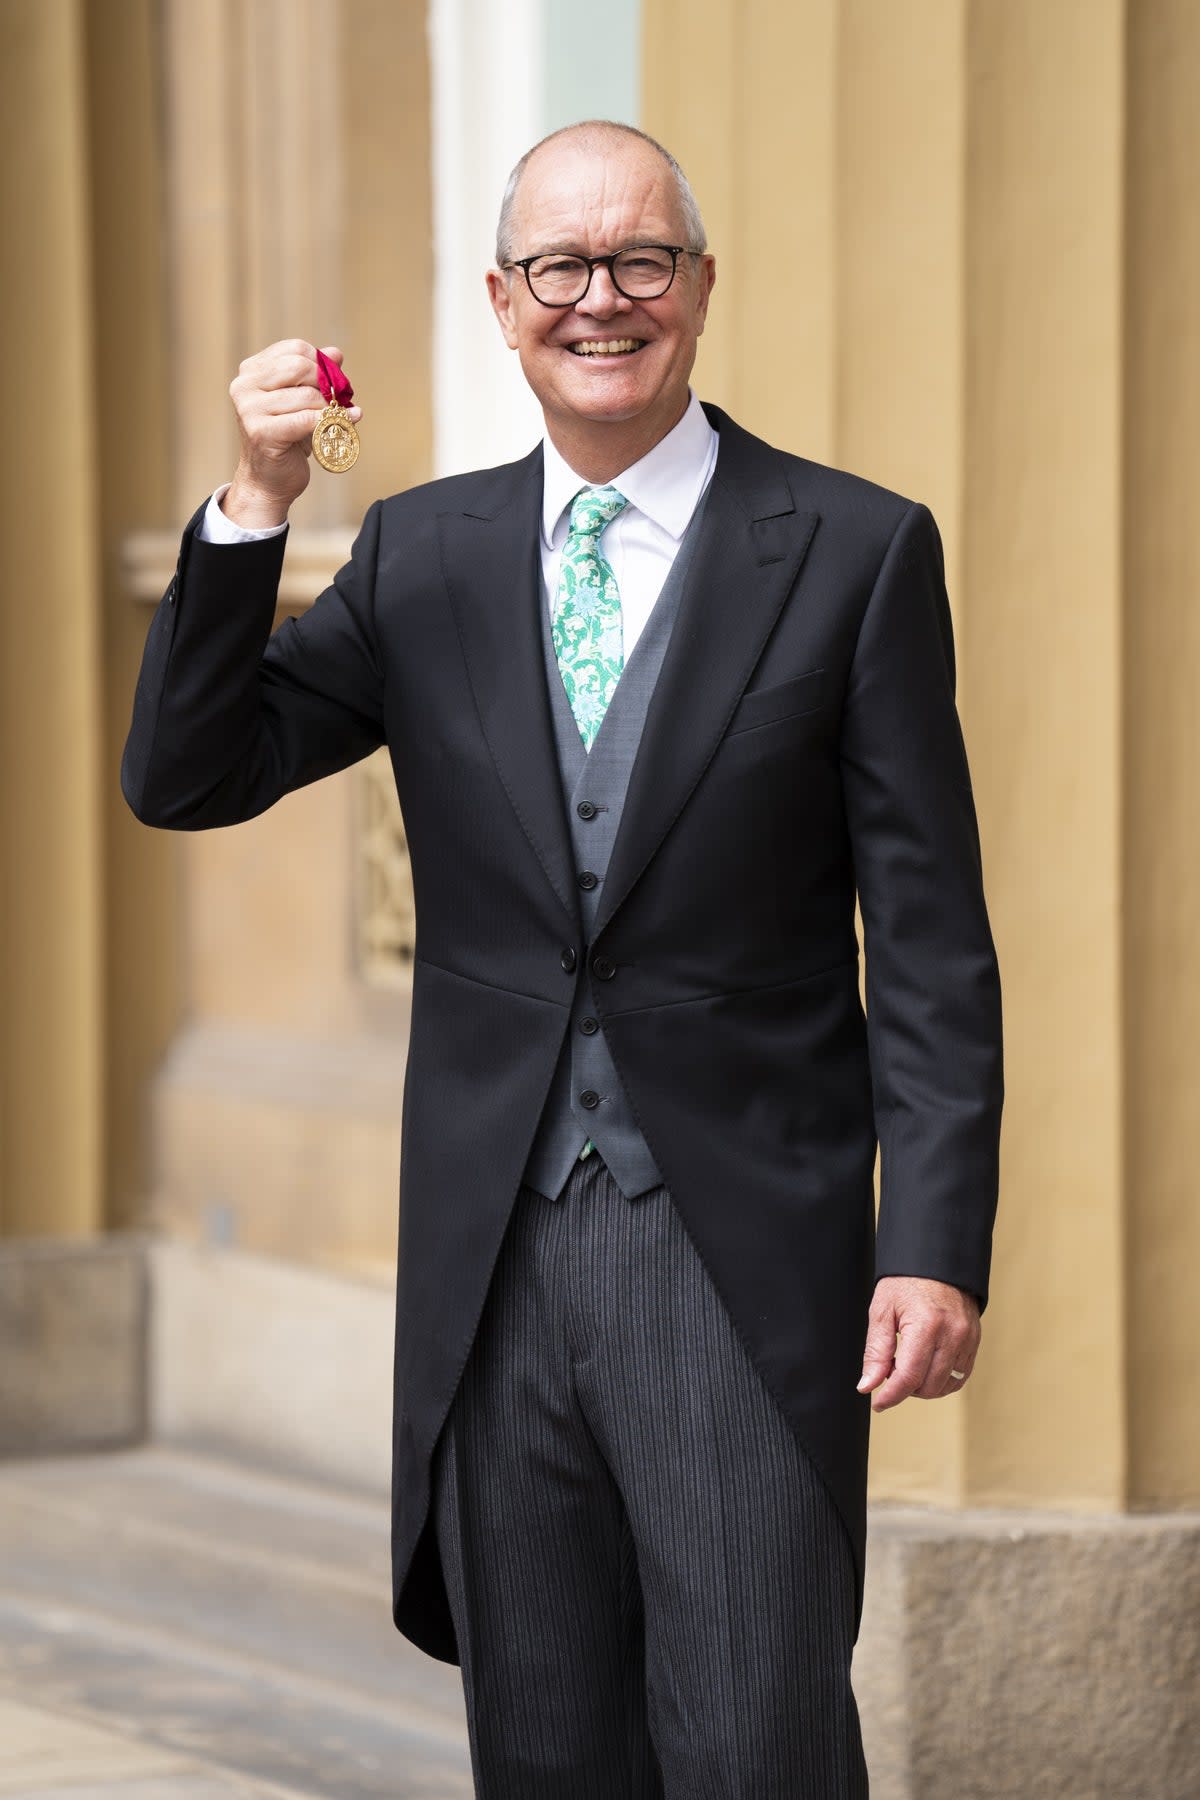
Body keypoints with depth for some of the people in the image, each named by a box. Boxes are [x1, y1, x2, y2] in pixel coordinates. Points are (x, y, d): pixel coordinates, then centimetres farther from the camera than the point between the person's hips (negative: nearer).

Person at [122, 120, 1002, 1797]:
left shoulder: (854, 552, 0)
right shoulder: (424, 555, 10)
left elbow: (931, 941, -2)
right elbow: (184, 778, 3)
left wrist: (935, 1244, -10)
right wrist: (255, 508, -10)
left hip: (743, 1257, -4)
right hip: (495, 1261, 4)